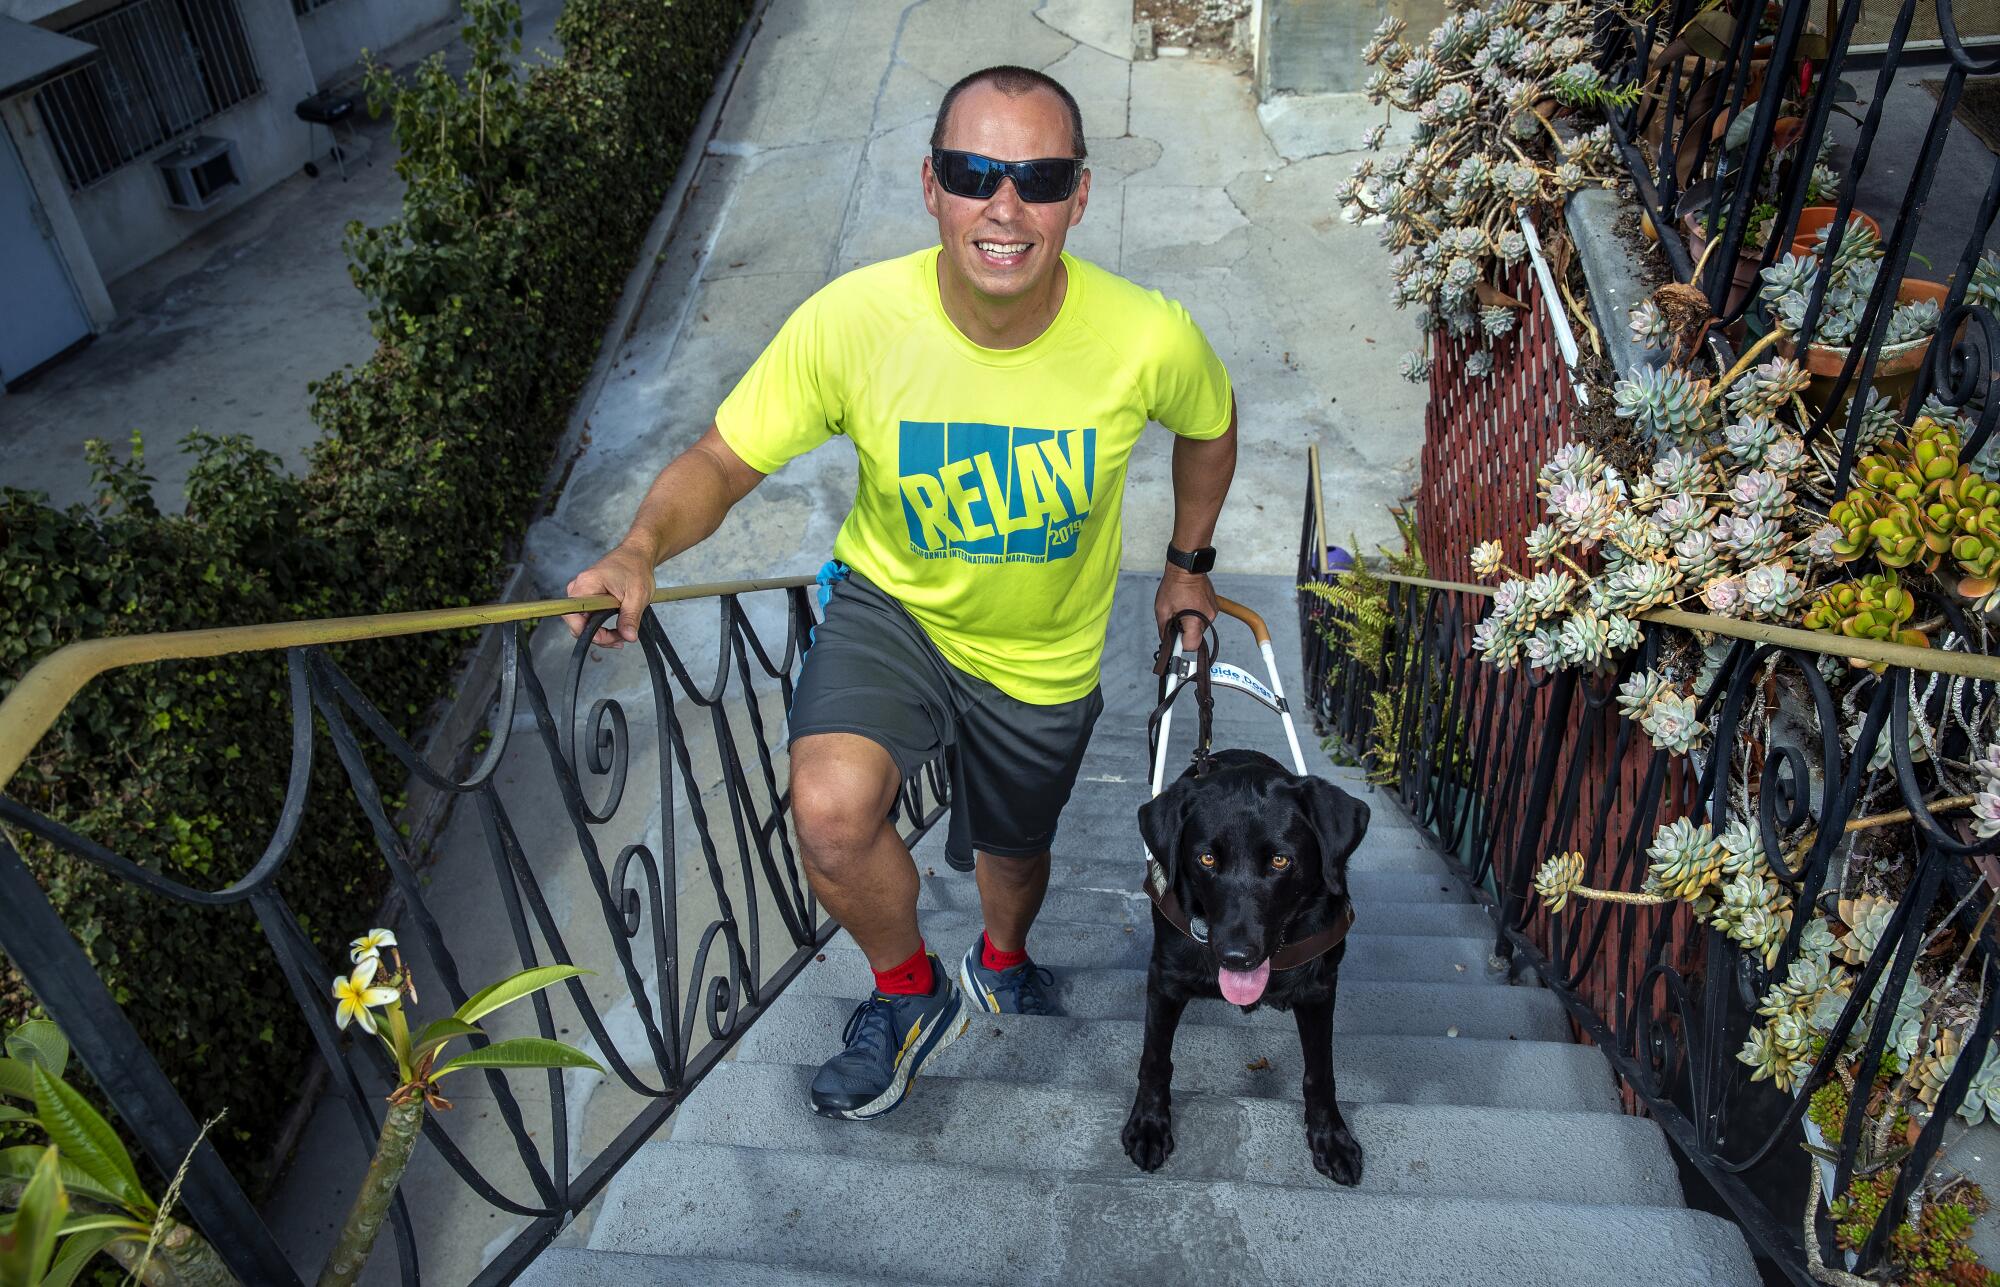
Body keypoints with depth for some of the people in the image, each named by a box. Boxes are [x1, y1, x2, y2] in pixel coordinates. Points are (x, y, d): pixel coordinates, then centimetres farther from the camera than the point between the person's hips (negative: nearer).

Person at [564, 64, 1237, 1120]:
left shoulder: (1150, 339, -25)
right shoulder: (852, 320, -27)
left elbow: (1208, 428, -2)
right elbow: (722, 460, -17)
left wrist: (1189, 562, 9)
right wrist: (640, 550, -37)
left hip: (1044, 657, 1)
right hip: (892, 604, -1)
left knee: (1011, 853, 22)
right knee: (831, 813, -28)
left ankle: (1002, 963, 62)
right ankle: (909, 995, 8)